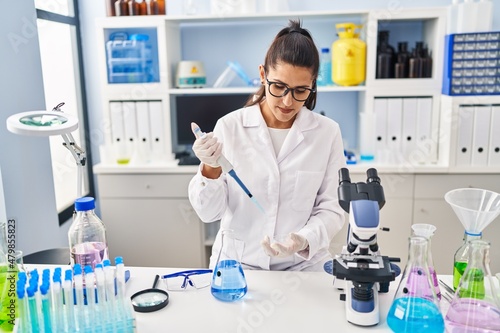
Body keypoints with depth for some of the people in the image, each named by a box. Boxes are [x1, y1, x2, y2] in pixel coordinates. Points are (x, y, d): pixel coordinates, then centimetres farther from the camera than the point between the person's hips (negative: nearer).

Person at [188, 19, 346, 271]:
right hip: (236, 263, 0)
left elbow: (330, 209, -1)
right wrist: (210, 168, -20)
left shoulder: (327, 132, -2)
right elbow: (209, 212, -3)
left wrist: (304, 241, -19)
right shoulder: (230, 126, -5)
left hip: (304, 264, 1)